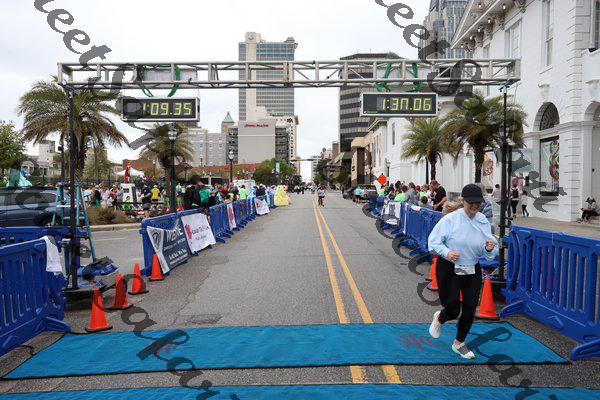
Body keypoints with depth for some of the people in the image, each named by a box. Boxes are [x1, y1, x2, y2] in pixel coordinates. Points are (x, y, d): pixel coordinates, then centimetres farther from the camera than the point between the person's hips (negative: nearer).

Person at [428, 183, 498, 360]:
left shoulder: (484, 222, 0)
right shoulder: (450, 219, -14)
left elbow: (488, 255, 4)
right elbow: (434, 241, -10)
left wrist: (490, 248, -19)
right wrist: (447, 253, -26)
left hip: (472, 270, 4)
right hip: (449, 269, -4)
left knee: (469, 310, 7)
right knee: (453, 310, -5)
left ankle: (459, 343, 33)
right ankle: (439, 318, 35)